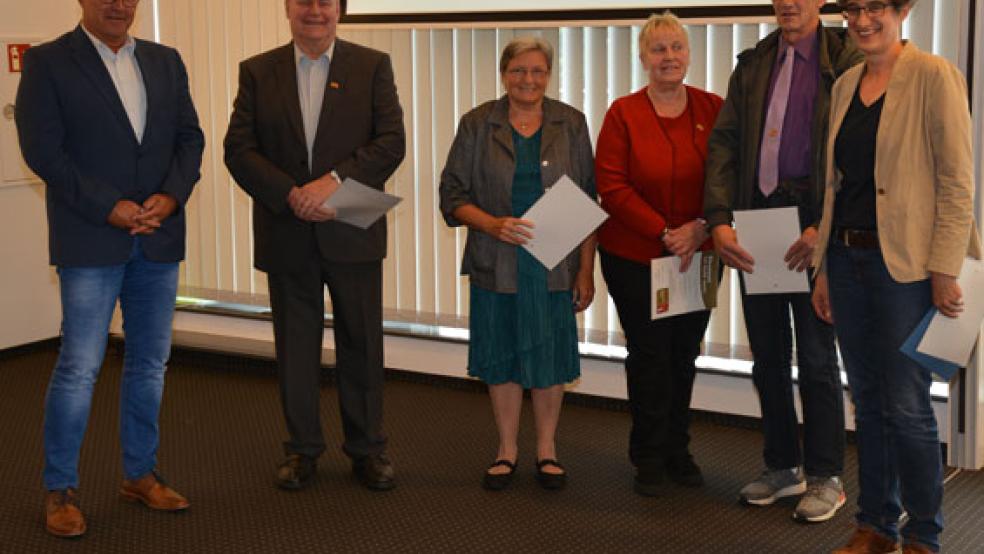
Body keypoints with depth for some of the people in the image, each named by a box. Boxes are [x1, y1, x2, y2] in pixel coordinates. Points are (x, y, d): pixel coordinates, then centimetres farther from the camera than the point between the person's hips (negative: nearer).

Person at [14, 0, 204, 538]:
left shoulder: (166, 61, 12)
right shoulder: (47, 62, -3)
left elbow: (190, 137, 9)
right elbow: (43, 151, -9)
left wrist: (171, 196, -8)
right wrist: (109, 207, -16)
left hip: (159, 237, 5)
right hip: (91, 241, -5)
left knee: (149, 364, 11)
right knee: (79, 368, -5)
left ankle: (140, 474, 24)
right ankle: (60, 489, 8)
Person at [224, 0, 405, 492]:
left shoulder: (373, 66, 2)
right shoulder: (258, 72, 5)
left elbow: (392, 142, -7)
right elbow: (239, 149, -2)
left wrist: (334, 179, -20)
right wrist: (291, 195, -15)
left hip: (353, 235, -1)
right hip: (287, 238, 1)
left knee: (362, 344, 6)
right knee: (295, 345, 8)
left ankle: (367, 448, 19)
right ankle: (302, 448, 21)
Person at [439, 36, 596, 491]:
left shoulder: (570, 124, 3)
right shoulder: (477, 125, 1)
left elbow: (587, 202, 4)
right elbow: (453, 196, 0)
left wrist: (586, 268, -2)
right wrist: (493, 224, -17)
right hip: (496, 265, 0)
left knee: (549, 357, 6)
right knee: (502, 358, 7)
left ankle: (546, 449, 22)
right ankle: (507, 449, 22)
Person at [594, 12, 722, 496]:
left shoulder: (714, 110, 1)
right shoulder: (623, 114, -6)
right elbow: (611, 186, -11)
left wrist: (701, 228, -13)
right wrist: (665, 233, -16)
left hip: (698, 255, 3)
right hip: (635, 257, -2)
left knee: (684, 355, 10)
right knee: (649, 356, 3)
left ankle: (677, 451, 25)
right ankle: (649, 459, 17)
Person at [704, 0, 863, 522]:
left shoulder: (847, 63, -4)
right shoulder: (752, 66, 11)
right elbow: (723, 144, 5)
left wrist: (824, 228, -19)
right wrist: (719, 220, -9)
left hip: (813, 228, -5)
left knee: (816, 357, 2)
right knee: (767, 357, 12)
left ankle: (825, 477, 15)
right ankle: (782, 466, 26)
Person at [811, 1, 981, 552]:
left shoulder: (934, 76, -8)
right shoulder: (846, 84, 12)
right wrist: (824, 268, 13)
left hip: (905, 264, -6)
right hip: (848, 258, 6)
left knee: (906, 406, -2)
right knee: (869, 402, 13)